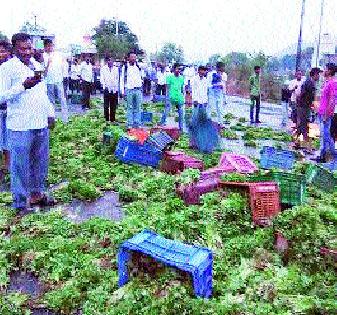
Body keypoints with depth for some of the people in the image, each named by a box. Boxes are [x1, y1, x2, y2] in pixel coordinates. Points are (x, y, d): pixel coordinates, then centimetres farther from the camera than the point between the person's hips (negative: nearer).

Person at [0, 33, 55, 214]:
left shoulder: (37, 65, 14)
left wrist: (50, 113, 20)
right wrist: (23, 86, -22)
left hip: (41, 124, 7)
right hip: (20, 126, -7)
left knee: (41, 162, 15)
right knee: (20, 166, 2)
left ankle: (37, 194, 31)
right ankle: (20, 202, 14)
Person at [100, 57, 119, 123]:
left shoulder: (116, 69, 11)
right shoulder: (103, 68, 6)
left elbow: (117, 78, 15)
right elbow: (102, 78, 4)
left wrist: (116, 86, 5)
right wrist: (104, 85, -9)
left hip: (114, 89, 2)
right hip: (107, 89, -2)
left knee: (113, 106, 4)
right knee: (106, 105, -2)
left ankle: (112, 119, 11)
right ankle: (107, 119, 5)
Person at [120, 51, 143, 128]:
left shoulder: (138, 66, 8)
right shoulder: (125, 67, 2)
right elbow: (122, 79, 3)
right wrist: (122, 91, -2)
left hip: (138, 90, 3)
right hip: (129, 90, -2)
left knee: (138, 108, 6)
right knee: (130, 108, 3)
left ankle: (137, 123, 13)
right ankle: (130, 124, 9)